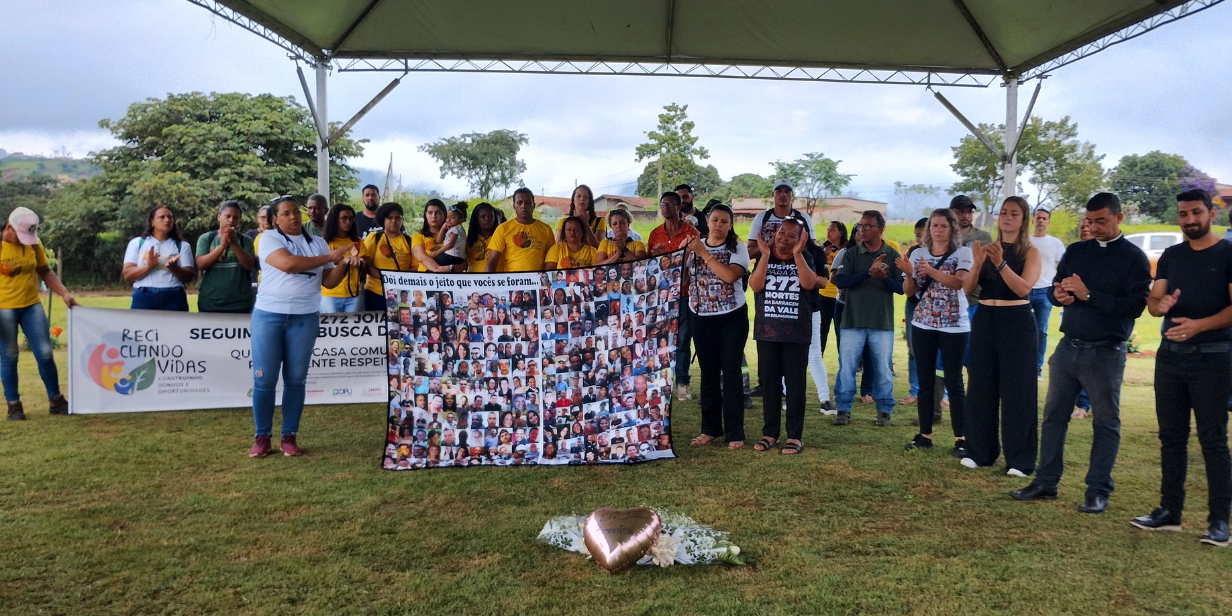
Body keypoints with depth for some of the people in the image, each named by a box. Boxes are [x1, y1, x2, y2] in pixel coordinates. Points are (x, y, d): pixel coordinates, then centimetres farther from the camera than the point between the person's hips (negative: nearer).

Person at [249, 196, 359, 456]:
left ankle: (289, 437, 13)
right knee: (264, 379, 0)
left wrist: (344, 263, -13)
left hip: (305, 318, 3)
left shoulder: (318, 243, 11)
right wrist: (330, 257, -14)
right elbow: (289, 264, -19)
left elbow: (329, 281, 6)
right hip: (268, 315, -2)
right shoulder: (270, 238, -1)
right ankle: (262, 437, 11)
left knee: (296, 379, 5)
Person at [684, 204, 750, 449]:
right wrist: (686, 252, -13)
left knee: (730, 373, -4)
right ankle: (711, 428, 17)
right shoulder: (694, 246, 5)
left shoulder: (738, 248, -4)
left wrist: (704, 253, -19)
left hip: (732, 318, -3)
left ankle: (734, 432, 1)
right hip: (702, 318, 3)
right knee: (708, 373, 7)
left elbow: (730, 276, -22)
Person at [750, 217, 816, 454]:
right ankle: (770, 432, 18)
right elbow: (755, 285, -10)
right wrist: (766, 253, -14)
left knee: (795, 383, 1)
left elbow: (808, 283, -17)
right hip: (767, 329, 2)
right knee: (769, 382, 8)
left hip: (796, 331, -2)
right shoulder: (765, 257, 6)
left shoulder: (804, 257, 2)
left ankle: (795, 436, 9)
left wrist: (797, 253, -19)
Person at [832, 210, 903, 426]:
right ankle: (844, 409, 12)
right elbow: (840, 281, -11)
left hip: (882, 322, 0)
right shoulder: (851, 254, 3)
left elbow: (902, 287, -3)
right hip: (853, 321, 0)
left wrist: (884, 278, -22)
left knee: (883, 369, 6)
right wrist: (868, 273, -22)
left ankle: (884, 410, 19)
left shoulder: (892, 255, 3)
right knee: (846, 367, 2)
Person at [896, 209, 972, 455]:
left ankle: (961, 438, 0)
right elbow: (909, 291, 6)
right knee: (925, 380, 7)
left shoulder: (962, 253, -3)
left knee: (954, 381, -3)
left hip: (954, 326, -4)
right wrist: (909, 274, -14)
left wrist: (931, 271, -32)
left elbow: (959, 282, -20)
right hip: (923, 324, 4)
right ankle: (924, 434, 14)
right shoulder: (918, 253, 7)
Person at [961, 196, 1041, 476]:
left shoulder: (1030, 252, -1)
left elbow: (1024, 287, -17)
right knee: (982, 387, 8)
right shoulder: (987, 249, 8)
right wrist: (978, 263, -18)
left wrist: (1000, 263, -28)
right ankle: (980, 451, 19)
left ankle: (1020, 459, 6)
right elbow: (967, 289, -1)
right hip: (984, 320, 4)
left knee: (1017, 390, -2)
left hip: (1017, 322, -4)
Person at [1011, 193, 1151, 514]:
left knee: (1106, 422, 6)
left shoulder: (1134, 258, -5)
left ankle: (1098, 490, 15)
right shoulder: (1076, 251, 10)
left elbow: (1134, 306, -15)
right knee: (1054, 415, 9)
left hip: (1105, 353, -5)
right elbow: (1054, 287, 12)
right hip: (1068, 346, 5)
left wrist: (1088, 295, -20)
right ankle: (1046, 482, 19)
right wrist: (1059, 294, -11)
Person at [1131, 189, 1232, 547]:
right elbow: (1152, 302, 6)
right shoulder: (1171, 256, 11)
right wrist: (1160, 304, -17)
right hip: (1170, 355, 5)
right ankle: (1169, 511, 17)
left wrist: (1199, 325, -26)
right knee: (1171, 436, 9)